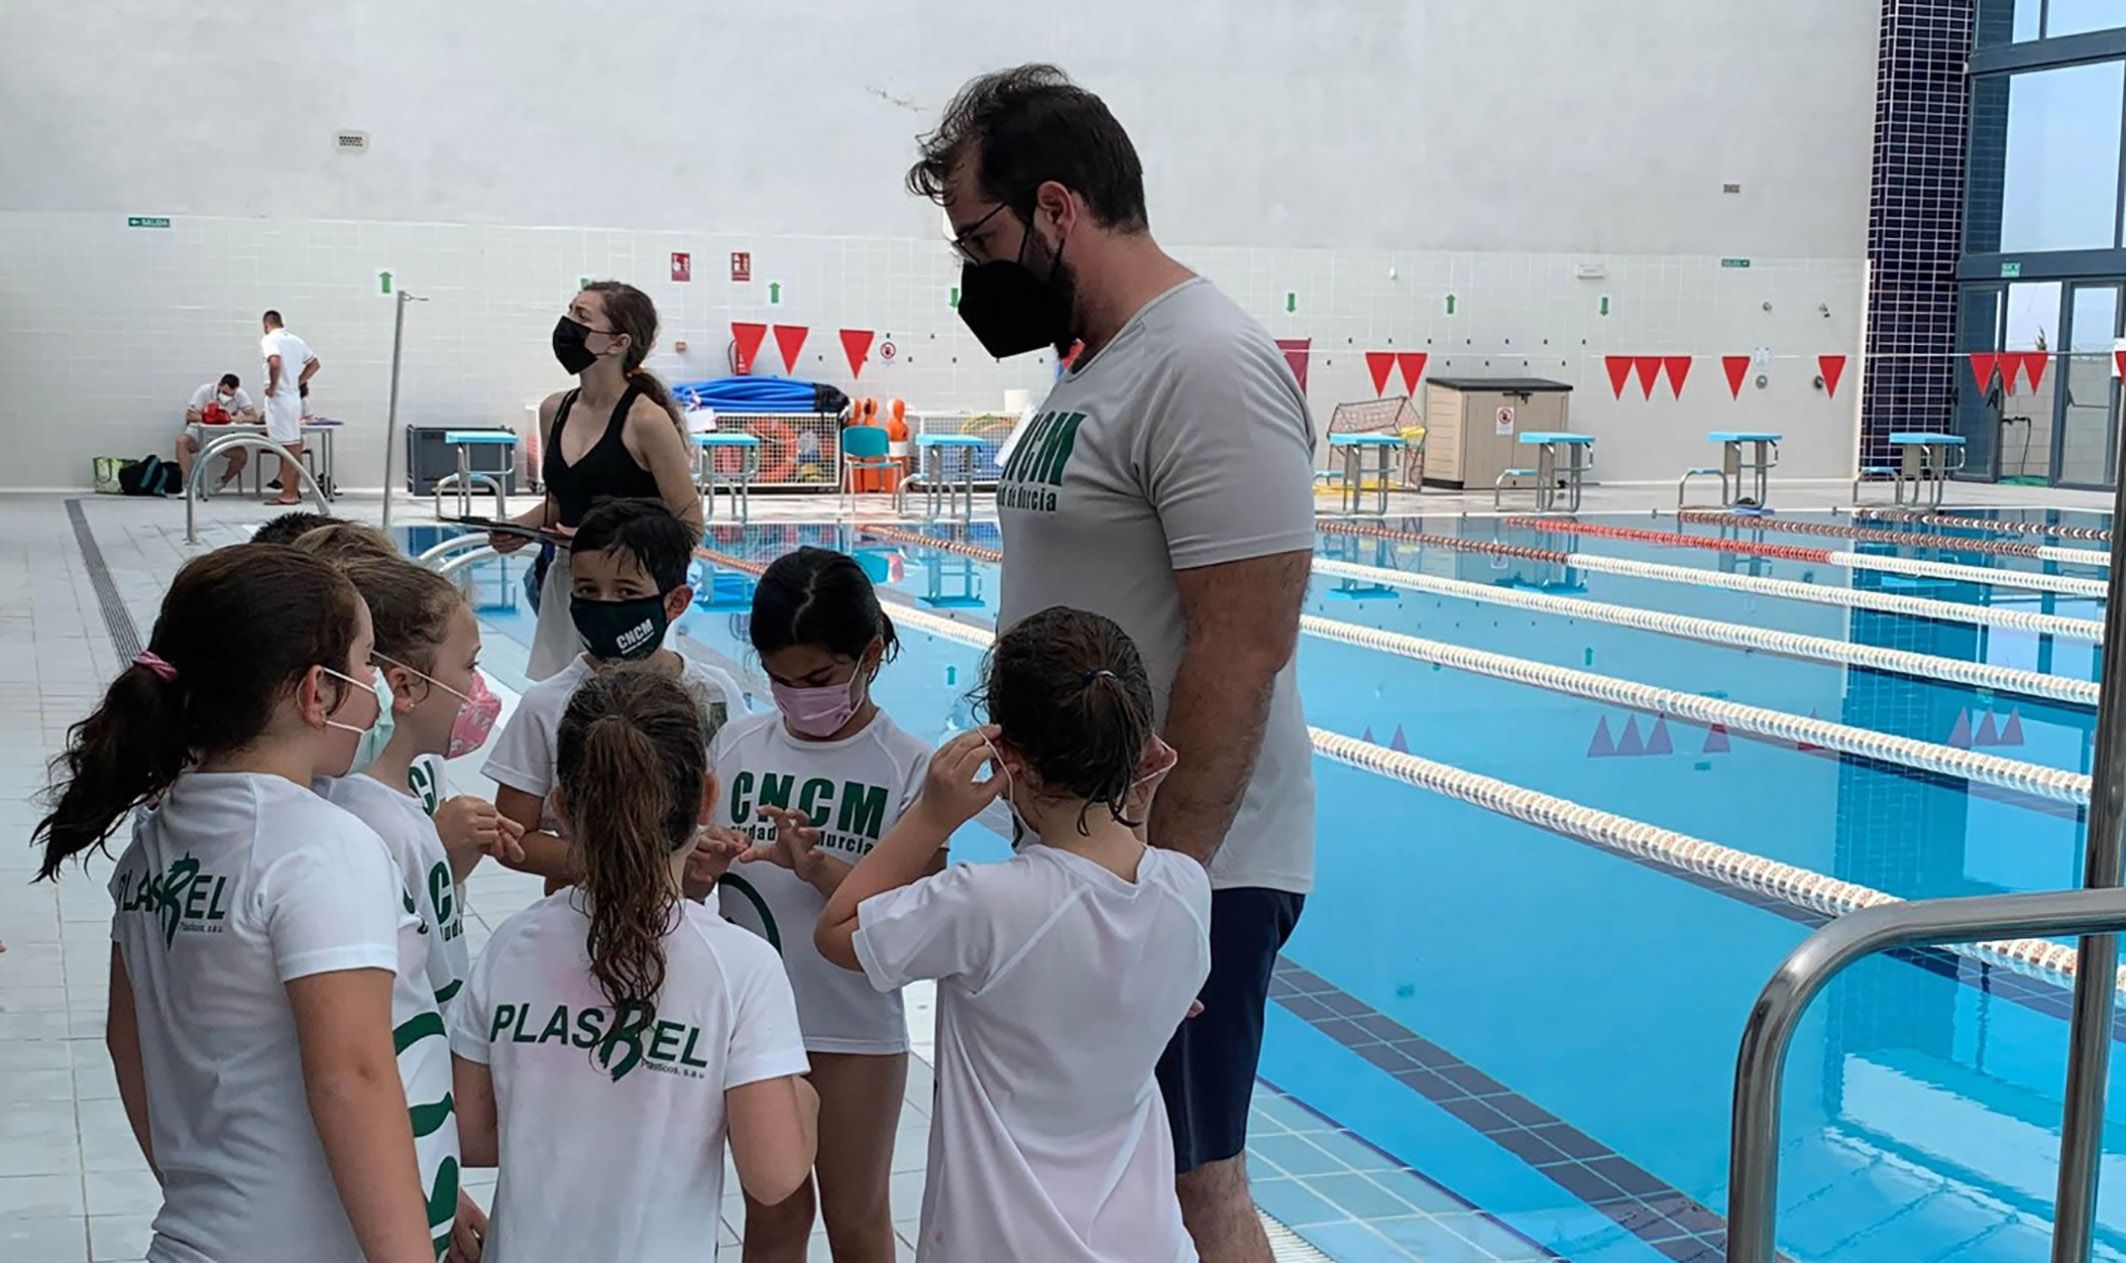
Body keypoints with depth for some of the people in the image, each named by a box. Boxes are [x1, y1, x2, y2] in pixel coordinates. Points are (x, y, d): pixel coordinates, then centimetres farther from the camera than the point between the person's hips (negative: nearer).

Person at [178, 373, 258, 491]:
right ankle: (188, 485, -28)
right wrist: (209, 417, -32)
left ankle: (222, 483, 4)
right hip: (199, 434, -1)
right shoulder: (205, 391, -16)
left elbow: (254, 417, -17)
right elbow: (190, 415, -20)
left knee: (242, 455, -24)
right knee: (182, 441, -32)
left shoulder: (240, 395, -11)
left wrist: (233, 418, -32)